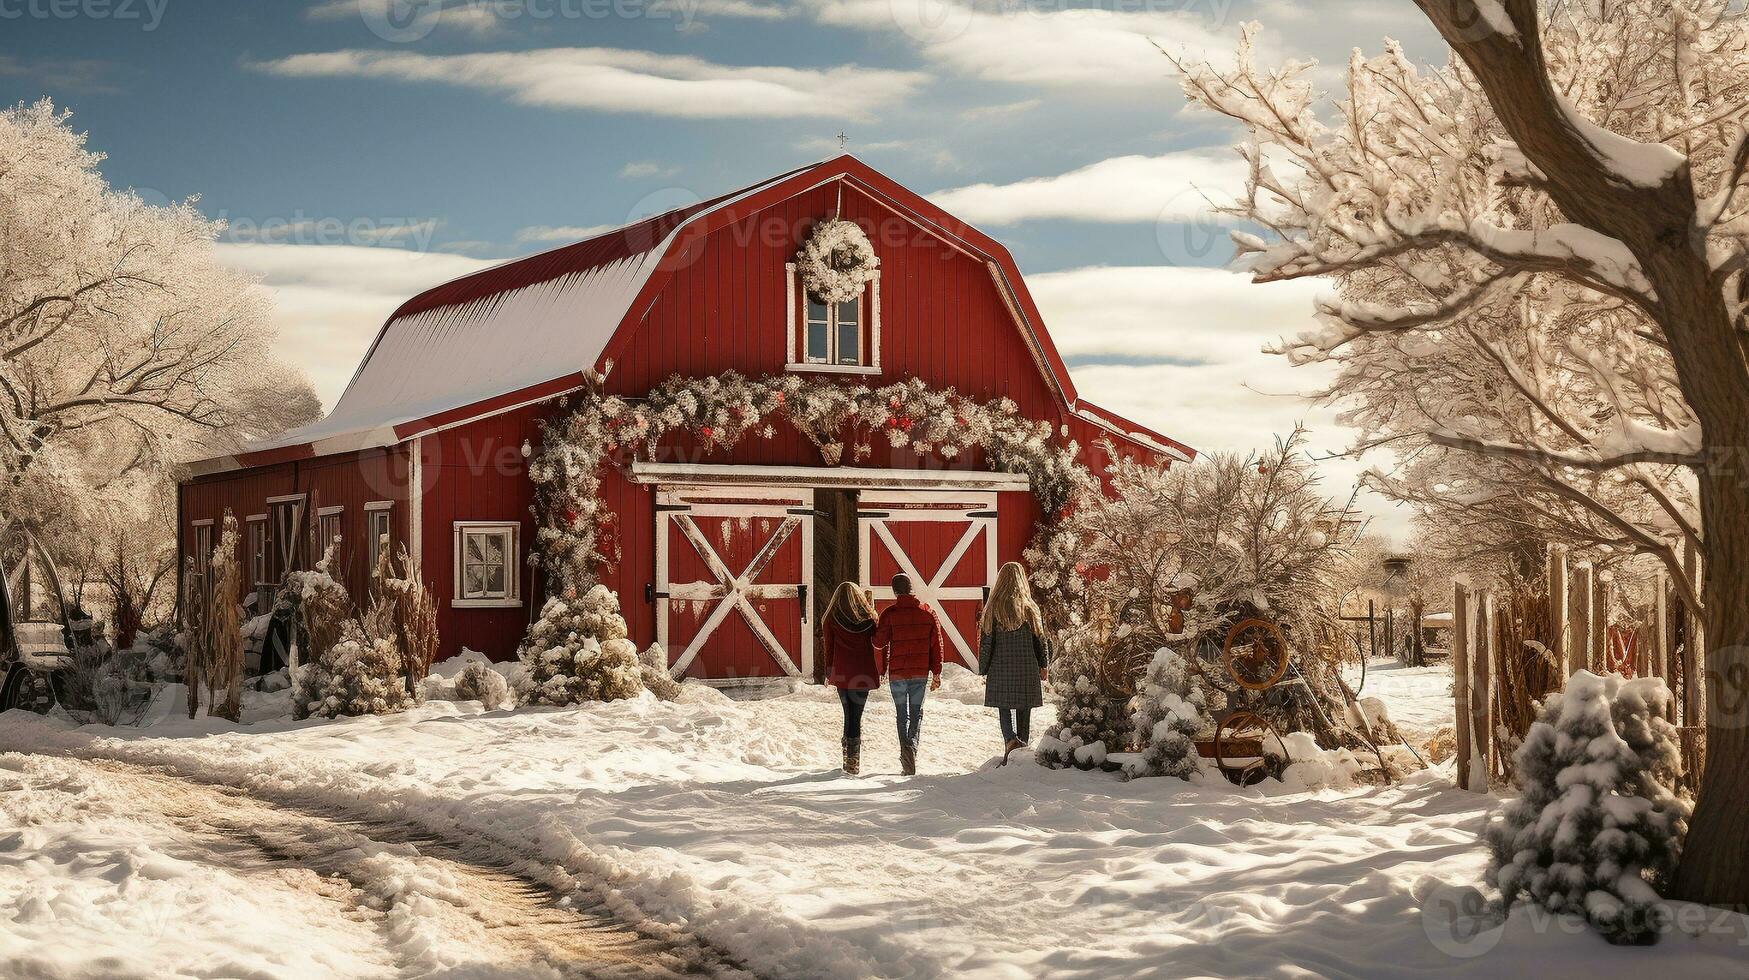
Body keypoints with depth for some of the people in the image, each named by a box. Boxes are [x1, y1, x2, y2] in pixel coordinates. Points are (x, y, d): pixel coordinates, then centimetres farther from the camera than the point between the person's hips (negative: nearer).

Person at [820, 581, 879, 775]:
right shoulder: (868, 618, 0)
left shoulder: (831, 620, -2)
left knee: (849, 715, 10)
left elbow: (828, 648, 2)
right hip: (864, 673, 0)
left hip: (842, 673, 0)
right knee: (857, 716, 3)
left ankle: (851, 761, 9)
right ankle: (854, 762, -1)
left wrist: (829, 673, 13)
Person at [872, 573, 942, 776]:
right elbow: (936, 644, 4)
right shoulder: (927, 612, 2)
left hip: (897, 673, -2)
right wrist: (936, 674, 10)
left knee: (902, 715, 9)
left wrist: (881, 670, 7)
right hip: (920, 673, 2)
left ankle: (906, 751, -7)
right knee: (916, 713, 13)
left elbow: (880, 644, -7)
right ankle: (912, 747, -8)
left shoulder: (890, 613, -7)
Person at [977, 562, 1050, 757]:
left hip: (1000, 669, -1)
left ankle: (1011, 740, -19)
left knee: (1004, 709, 4)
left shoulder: (993, 609, -6)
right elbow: (1040, 640, 3)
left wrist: (983, 670, 6)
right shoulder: (1030, 608, -3)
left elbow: (986, 642, -3)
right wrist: (1043, 666, 16)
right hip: (1027, 669, 1)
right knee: (1024, 711, 11)